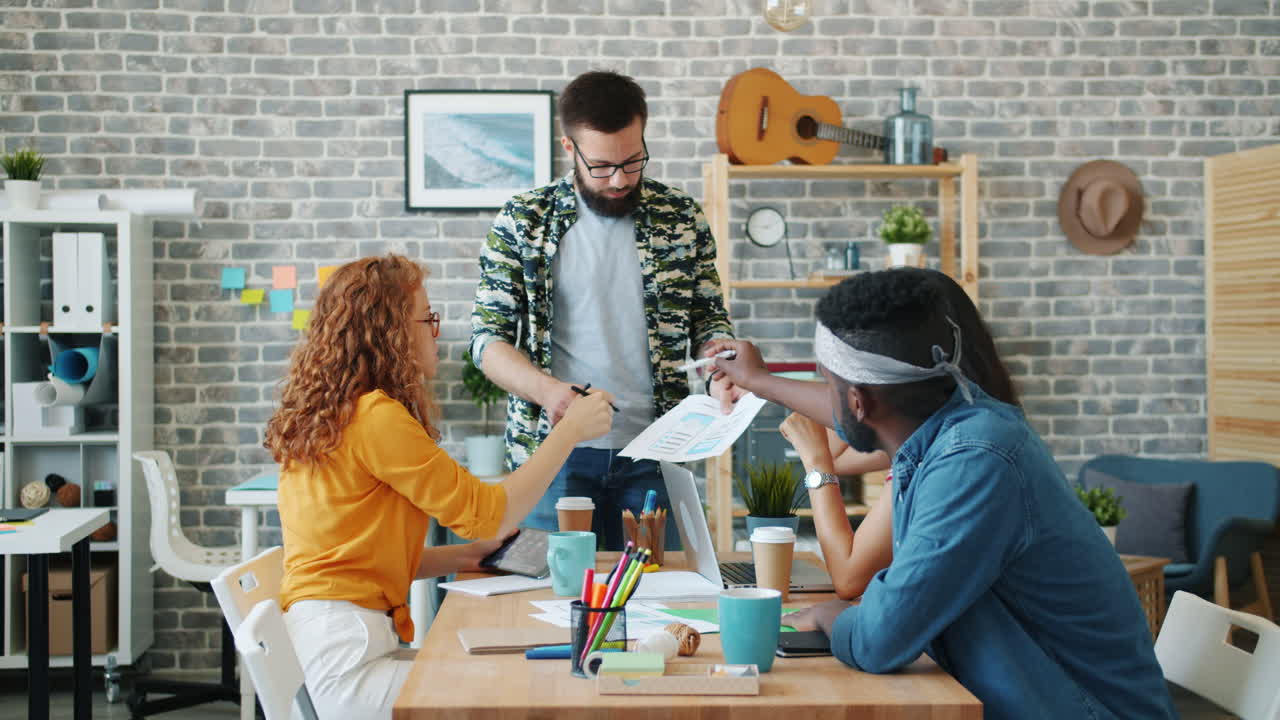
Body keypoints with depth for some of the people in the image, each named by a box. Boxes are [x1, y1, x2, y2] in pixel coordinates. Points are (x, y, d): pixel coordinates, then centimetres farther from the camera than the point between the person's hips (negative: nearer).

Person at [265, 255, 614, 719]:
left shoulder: (330, 415, 16)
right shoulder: (375, 416, -13)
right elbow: (487, 513, -10)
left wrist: (471, 555, 12)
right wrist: (570, 430, -1)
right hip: (345, 667, -9)